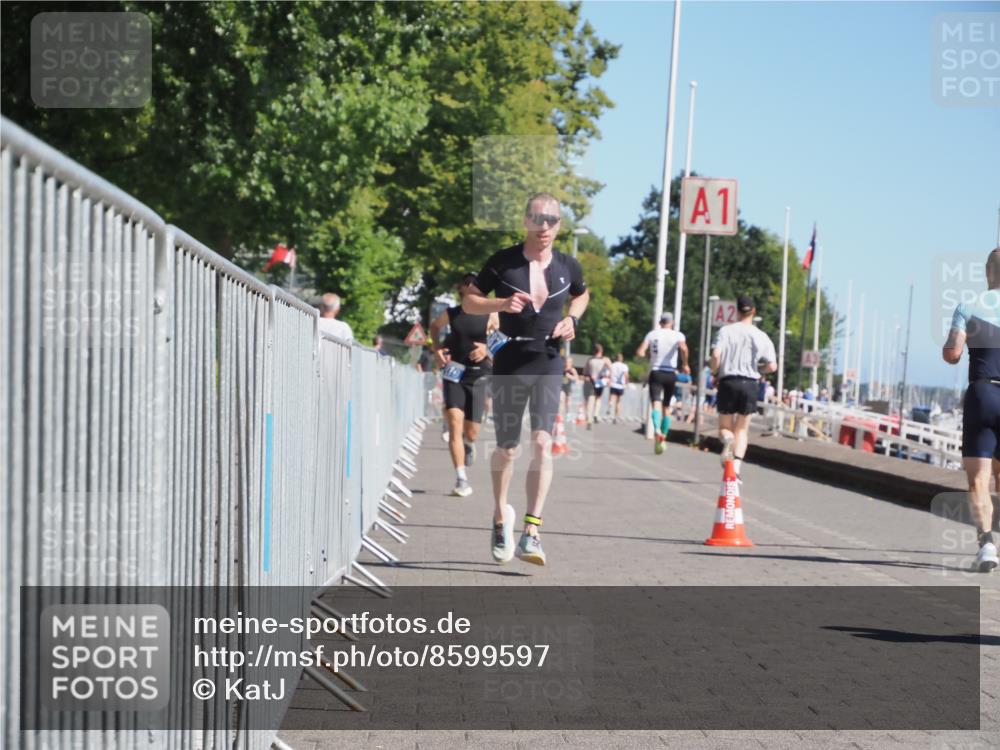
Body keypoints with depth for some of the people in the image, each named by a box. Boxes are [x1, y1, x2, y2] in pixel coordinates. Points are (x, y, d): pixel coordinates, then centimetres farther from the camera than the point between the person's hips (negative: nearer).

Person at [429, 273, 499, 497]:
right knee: (455, 423, -17)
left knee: (471, 432, 4)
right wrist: (436, 348, 6)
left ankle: (469, 444, 45)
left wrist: (487, 349, -12)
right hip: (454, 373, 0)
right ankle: (461, 479, -18)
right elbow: (434, 326, 22)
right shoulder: (451, 314, 3)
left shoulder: (490, 316, -2)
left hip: (478, 375, 0)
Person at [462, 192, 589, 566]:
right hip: (510, 362, -1)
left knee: (542, 444, -15)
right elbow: (469, 302, 2)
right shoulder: (502, 262, -4)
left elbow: (581, 295, 26)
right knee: (507, 450, 7)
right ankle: (501, 514, 34)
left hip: (549, 363, 1)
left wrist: (571, 319, 5)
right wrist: (501, 303, -16)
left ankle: (531, 534, -17)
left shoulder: (568, 267, 4)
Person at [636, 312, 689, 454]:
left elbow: (640, 353, -2)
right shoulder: (678, 335, 0)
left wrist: (647, 355, 20)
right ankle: (663, 438, 20)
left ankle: (657, 431, -41)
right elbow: (683, 348, -21)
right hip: (670, 374, 1)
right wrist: (685, 364, -7)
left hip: (655, 372, -1)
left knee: (656, 403, -15)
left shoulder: (652, 334, 5)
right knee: (666, 406, 17)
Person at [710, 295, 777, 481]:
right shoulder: (761, 336, 1)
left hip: (728, 382, -1)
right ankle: (737, 464, -6)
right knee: (742, 429, 12)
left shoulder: (726, 331, -2)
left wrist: (713, 370, 5)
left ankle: (727, 439, -24)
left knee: (725, 427, 12)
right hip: (749, 385, 1)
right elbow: (772, 366, -4)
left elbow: (716, 355, -15)